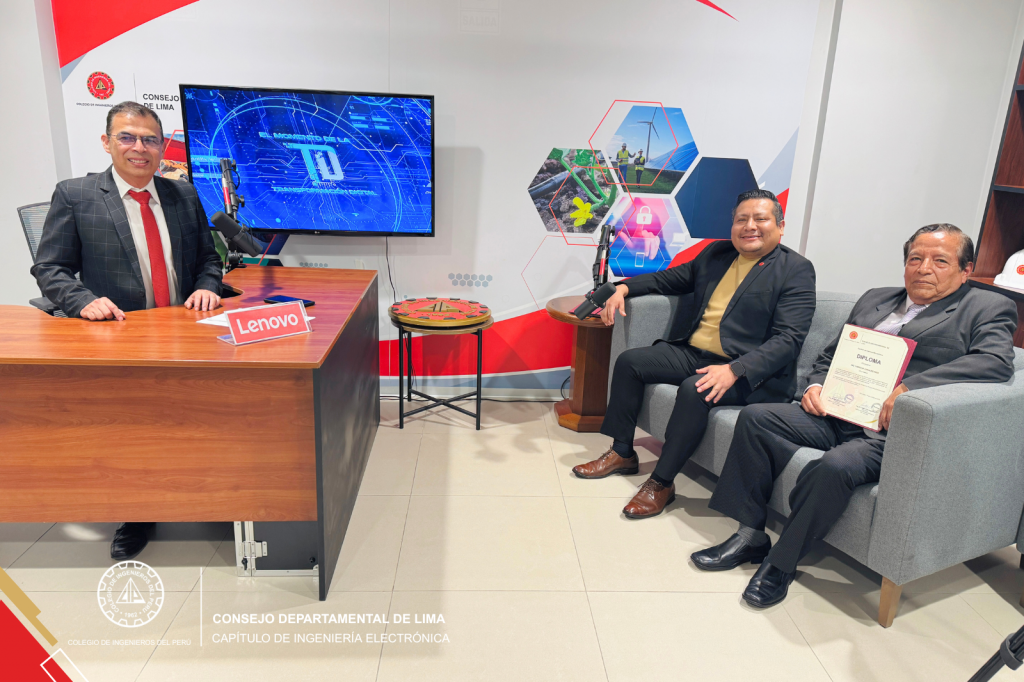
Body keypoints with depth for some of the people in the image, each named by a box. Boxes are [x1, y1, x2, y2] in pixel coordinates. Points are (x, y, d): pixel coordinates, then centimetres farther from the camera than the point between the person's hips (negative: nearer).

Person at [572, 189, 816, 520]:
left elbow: (788, 339, -16)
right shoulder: (716, 253, 14)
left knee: (694, 389, -33)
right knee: (630, 361, -4)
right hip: (693, 353, 7)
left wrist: (734, 370, -30)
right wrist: (624, 288, 8)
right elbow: (670, 279, 27)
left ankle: (661, 482, -17)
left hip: (750, 372, -7)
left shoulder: (796, 270, -6)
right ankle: (622, 453, 7)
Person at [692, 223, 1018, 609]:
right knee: (755, 418, -12)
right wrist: (815, 386, 3)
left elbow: (997, 360, -15)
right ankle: (750, 534, -5)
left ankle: (781, 562, -13)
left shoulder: (988, 309, 7)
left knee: (835, 467, -34)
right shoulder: (874, 300, 24)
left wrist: (909, 388, -26)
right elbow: (829, 356, 26)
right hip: (835, 415, 6)